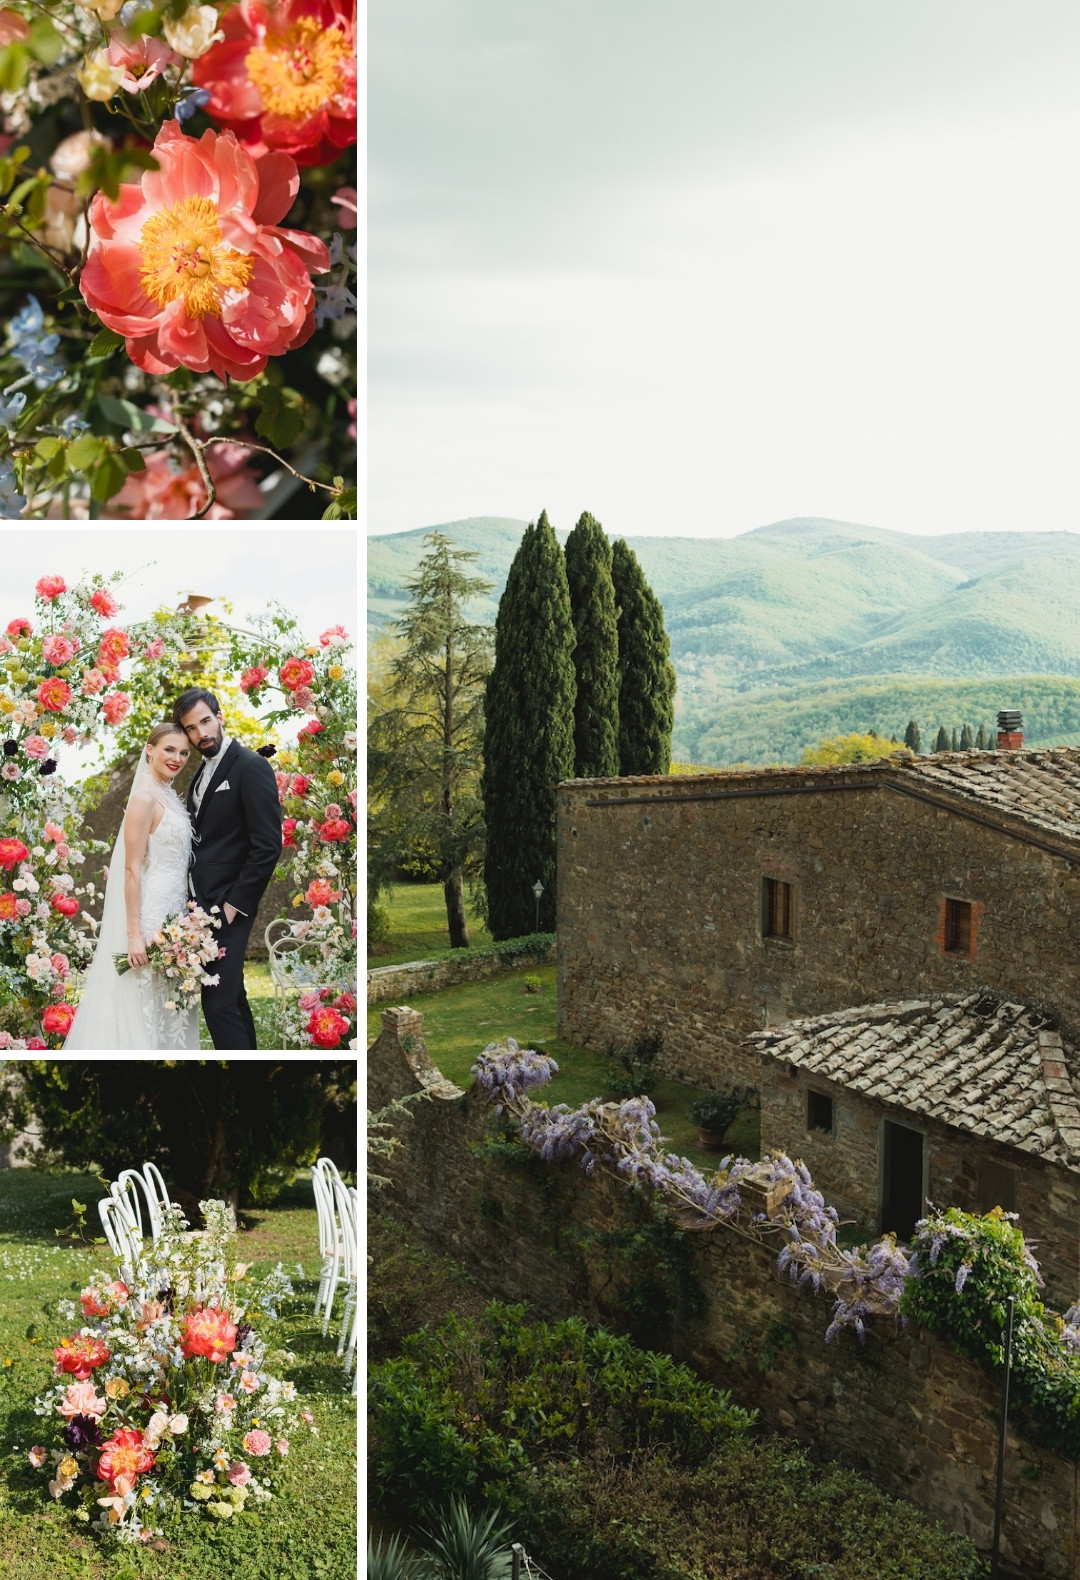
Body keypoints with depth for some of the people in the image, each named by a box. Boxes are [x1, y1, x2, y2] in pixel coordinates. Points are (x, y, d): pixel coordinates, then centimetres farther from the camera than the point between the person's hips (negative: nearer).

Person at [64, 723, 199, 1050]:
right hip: (150, 914, -9)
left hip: (173, 912, 9)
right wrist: (134, 934, -21)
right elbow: (132, 869, -17)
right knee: (145, 1007, -2)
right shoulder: (145, 798, -13)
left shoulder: (169, 796, 13)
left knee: (168, 1008, 13)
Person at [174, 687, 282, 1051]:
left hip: (228, 906, -9)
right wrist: (193, 897, 7)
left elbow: (268, 846, -16)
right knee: (231, 996, 16)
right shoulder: (201, 775, 16)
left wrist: (234, 905, -16)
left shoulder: (251, 767, -11)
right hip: (201, 904, 9)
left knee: (219, 1002, -11)